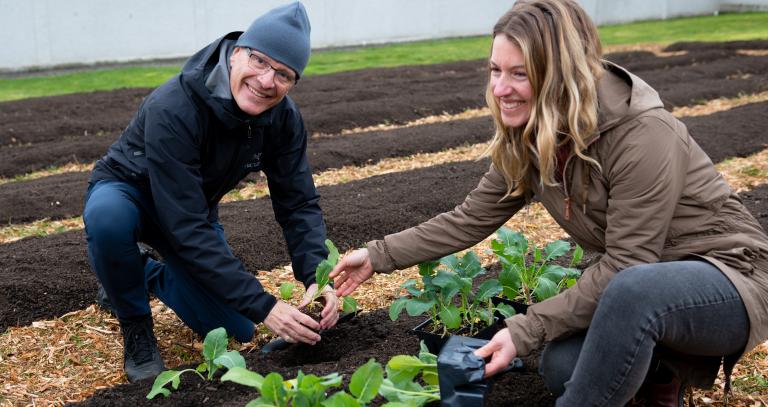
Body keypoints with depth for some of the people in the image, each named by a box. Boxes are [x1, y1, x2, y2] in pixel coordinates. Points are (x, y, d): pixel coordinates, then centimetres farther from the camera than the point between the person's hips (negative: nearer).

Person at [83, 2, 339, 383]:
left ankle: (151, 276, 25)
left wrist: (316, 278, -33)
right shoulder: (173, 108, -38)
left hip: (195, 210, 5)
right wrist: (263, 306, -42)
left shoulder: (284, 118, -20)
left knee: (236, 330, -2)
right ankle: (136, 327, -11)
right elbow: (185, 228, -40)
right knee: (108, 216, -41)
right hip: (126, 192, -4)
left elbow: (298, 205, -15)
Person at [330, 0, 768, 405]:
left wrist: (526, 331, -27)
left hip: (729, 277, -7)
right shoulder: (526, 141, -5)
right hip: (641, 284, 7)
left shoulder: (642, 134, -29)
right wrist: (380, 256, 0)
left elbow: (625, 267, -27)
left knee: (634, 290, -38)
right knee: (562, 368, -14)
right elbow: (471, 219, 3)